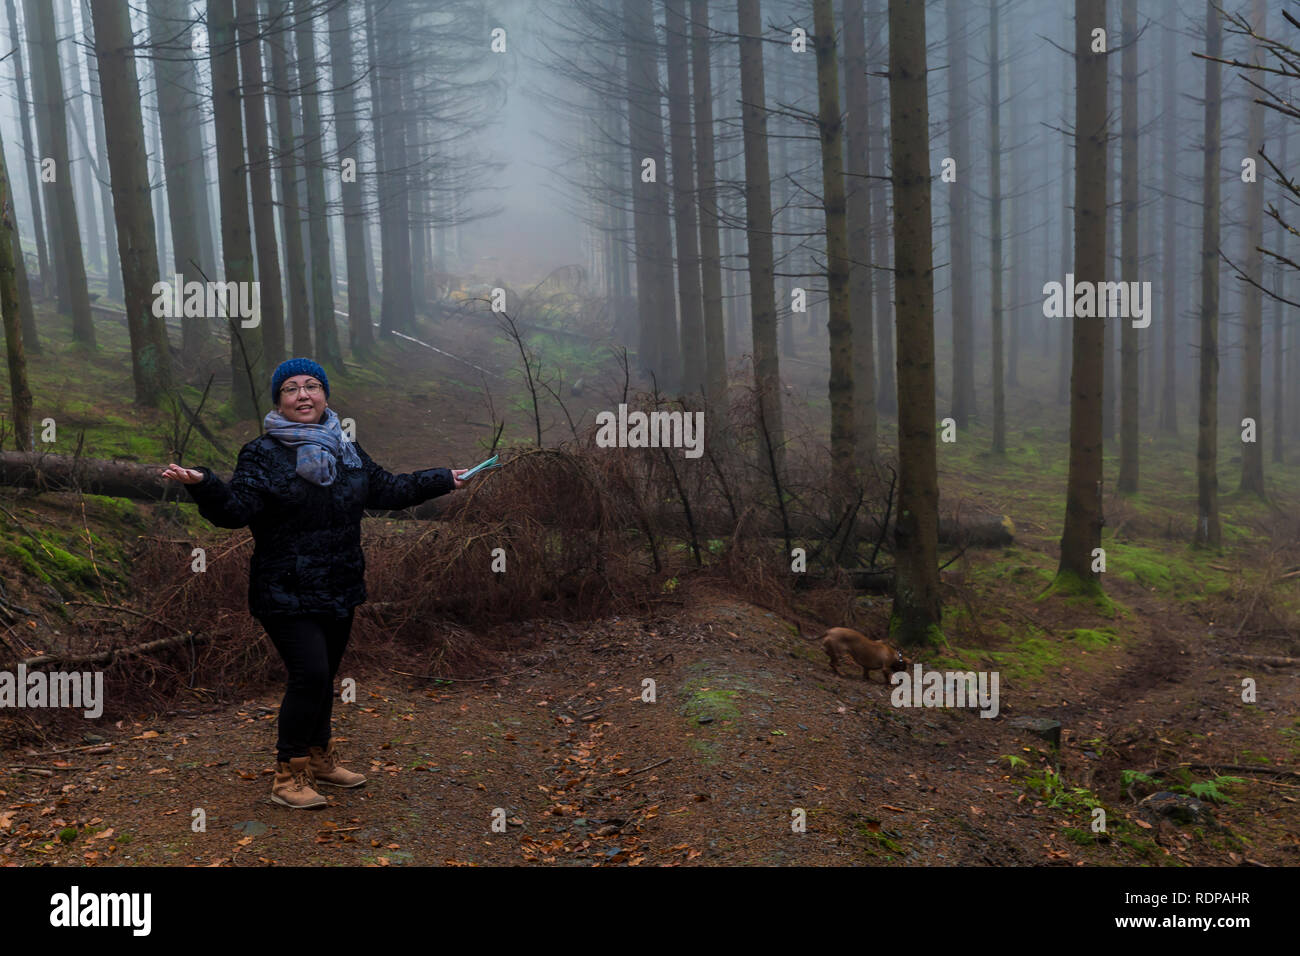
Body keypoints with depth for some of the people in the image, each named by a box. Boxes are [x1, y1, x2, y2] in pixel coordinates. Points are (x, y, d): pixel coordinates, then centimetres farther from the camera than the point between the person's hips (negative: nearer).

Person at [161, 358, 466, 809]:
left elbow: (386, 489, 20)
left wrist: (443, 480, 26)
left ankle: (321, 757, 35)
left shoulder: (347, 451, 10)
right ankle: (289, 774, 5)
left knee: (324, 676, 16)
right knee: (310, 675, -12)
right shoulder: (262, 453, -8)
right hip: (287, 596, -6)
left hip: (339, 590, 6)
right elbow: (237, 508, -20)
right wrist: (203, 485, -39)